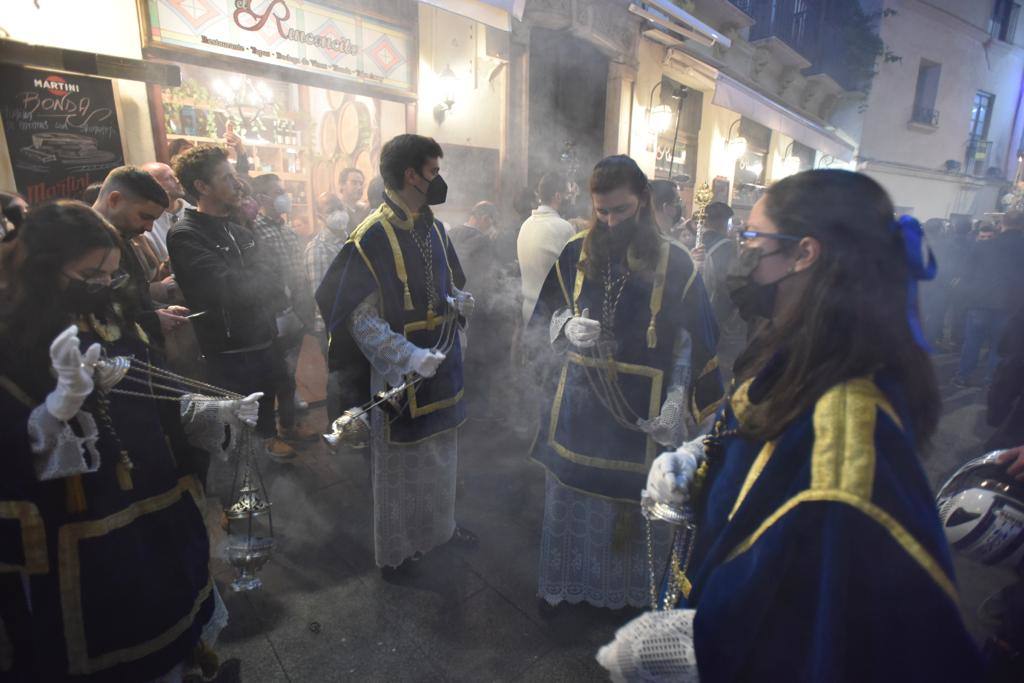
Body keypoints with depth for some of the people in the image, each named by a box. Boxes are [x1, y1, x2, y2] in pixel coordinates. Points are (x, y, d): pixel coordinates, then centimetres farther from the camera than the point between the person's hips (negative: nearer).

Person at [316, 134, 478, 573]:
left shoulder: (433, 228, 5)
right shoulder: (372, 237, -18)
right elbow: (360, 318, -19)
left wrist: (459, 302, -7)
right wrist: (409, 357, -29)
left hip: (442, 363, 7)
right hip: (400, 373, -7)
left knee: (440, 453, 21)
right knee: (399, 460, 11)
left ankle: (440, 523, 45)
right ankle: (395, 549, 34)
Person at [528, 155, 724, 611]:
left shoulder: (674, 263, -5)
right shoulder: (575, 254, 0)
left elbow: (693, 344, -4)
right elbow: (543, 319, 7)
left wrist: (676, 405, -13)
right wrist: (567, 325, -16)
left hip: (642, 411, -2)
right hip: (579, 403, 2)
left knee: (634, 502, 14)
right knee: (570, 498, 16)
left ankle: (630, 589, 41)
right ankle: (563, 582, 41)